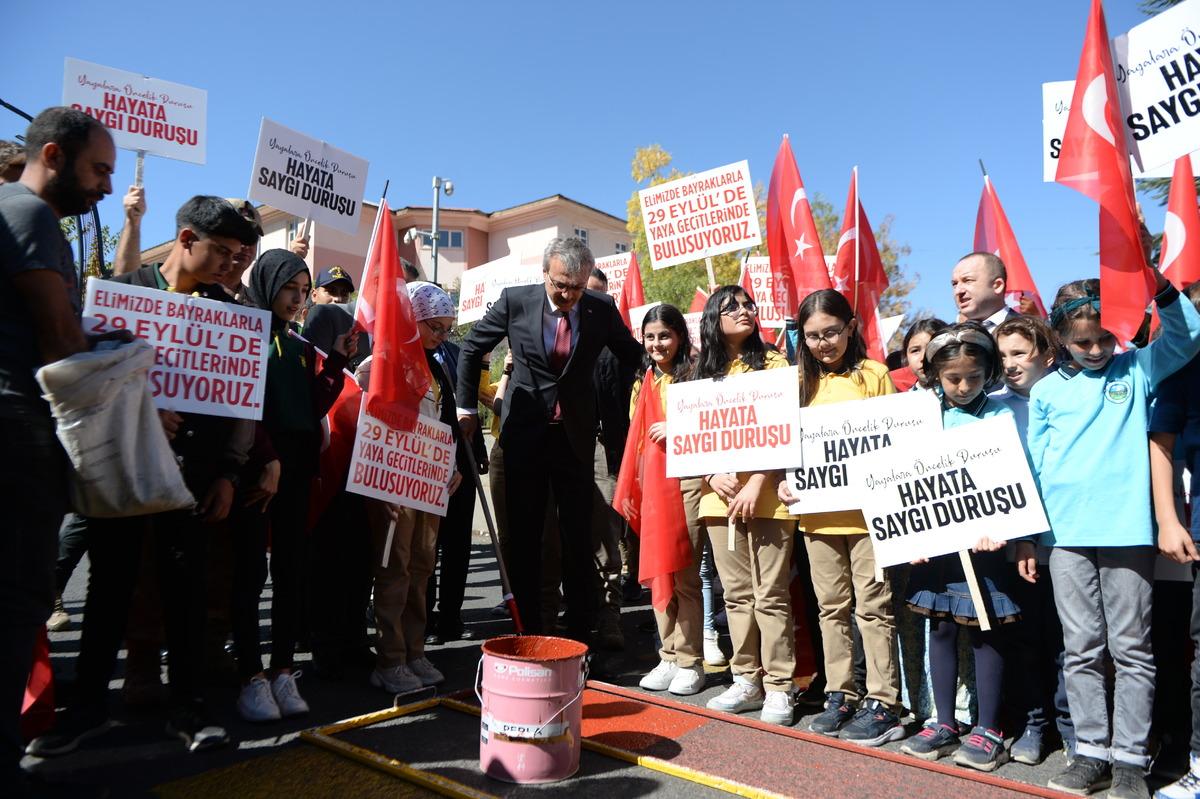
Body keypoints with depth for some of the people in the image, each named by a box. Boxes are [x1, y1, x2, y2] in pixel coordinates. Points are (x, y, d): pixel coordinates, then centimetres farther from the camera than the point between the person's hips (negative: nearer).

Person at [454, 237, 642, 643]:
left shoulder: (602, 309, -4)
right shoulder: (515, 301, -6)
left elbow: (634, 357, 11)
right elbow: (472, 347, 7)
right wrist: (466, 405, 10)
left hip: (576, 437, 0)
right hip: (525, 434, 0)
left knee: (578, 540, 4)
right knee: (523, 540, 7)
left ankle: (580, 635, 16)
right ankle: (527, 632, 20)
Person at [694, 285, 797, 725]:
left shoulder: (773, 364, 2)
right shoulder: (706, 374, 14)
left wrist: (758, 482, -15)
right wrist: (714, 476, -7)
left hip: (767, 496, -4)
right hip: (720, 496, 4)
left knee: (770, 595, -2)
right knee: (737, 595, 11)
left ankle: (779, 688, 9)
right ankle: (747, 681, 22)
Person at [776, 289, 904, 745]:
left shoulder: (873, 374, -2)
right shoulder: (804, 381, 10)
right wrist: (786, 481, -4)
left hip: (866, 510, -4)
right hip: (816, 511, 4)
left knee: (872, 607, 4)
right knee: (832, 606, 13)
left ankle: (882, 703, 15)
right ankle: (839, 695, 25)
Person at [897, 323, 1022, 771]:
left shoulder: (1000, 415, -2)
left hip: (983, 538, -3)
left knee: (985, 631, 4)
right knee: (940, 628, 10)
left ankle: (988, 731, 17)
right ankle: (945, 723, 23)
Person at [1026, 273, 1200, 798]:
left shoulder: (1137, 370, 8)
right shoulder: (1046, 391, 9)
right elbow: (1033, 467, 9)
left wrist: (1158, 285, -18)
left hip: (1126, 532, -1)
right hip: (1066, 537, 2)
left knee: (1131, 650, 5)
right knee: (1082, 651, 8)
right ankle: (1091, 752, 18)